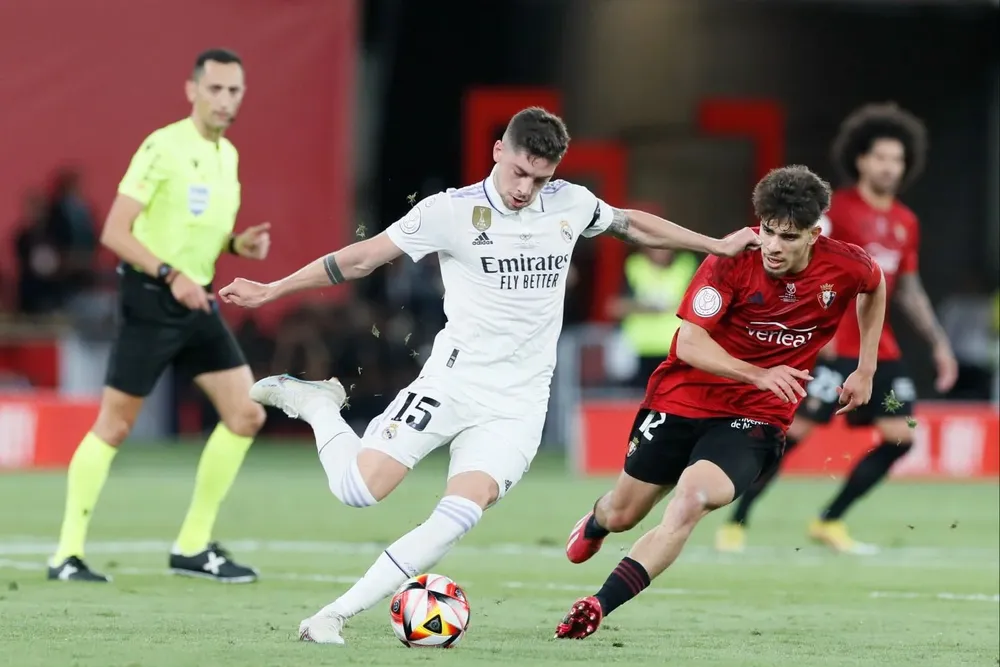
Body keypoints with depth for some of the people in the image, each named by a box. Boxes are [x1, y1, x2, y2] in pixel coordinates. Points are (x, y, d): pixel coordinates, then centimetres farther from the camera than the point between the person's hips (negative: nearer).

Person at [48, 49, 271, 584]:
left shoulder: (227, 155, 12)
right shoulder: (163, 147, -13)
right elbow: (115, 231, -17)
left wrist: (237, 244, 5)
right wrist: (170, 275, -26)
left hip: (197, 301, 8)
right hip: (150, 299, -8)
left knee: (246, 415, 1)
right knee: (114, 425, -5)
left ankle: (193, 547, 10)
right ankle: (68, 554, 3)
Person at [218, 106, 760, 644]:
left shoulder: (571, 205, 5)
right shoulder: (452, 211, -7)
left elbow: (634, 224, 25)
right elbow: (360, 259, -2)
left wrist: (717, 246, 26)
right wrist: (270, 291, -2)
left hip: (518, 403, 3)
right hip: (452, 382, -3)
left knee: (460, 514, -20)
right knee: (359, 489, -16)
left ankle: (336, 615, -12)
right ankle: (315, 404, 17)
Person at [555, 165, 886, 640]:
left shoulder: (846, 266, -12)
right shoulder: (733, 260, -19)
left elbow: (875, 285, 15)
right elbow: (690, 342, -22)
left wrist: (866, 369, 13)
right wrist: (759, 375, -36)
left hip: (755, 419, 0)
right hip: (683, 398, 1)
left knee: (692, 498, -30)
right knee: (622, 514, 14)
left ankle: (598, 607, -27)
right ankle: (594, 524, 56)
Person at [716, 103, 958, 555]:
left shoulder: (906, 224, 12)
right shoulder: (836, 209, -9)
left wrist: (938, 343, 16)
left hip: (879, 348, 7)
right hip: (833, 346, -7)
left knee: (900, 437, -1)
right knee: (794, 430, -10)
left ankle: (829, 522, 11)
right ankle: (736, 523, 2)